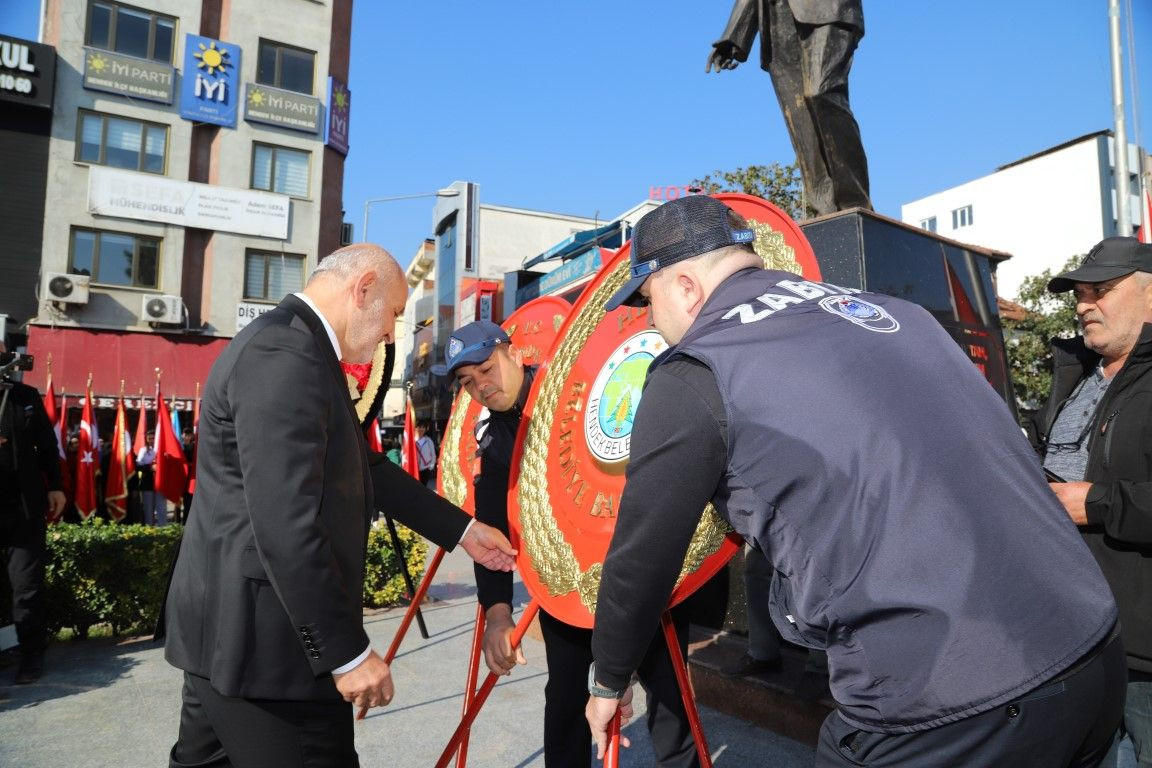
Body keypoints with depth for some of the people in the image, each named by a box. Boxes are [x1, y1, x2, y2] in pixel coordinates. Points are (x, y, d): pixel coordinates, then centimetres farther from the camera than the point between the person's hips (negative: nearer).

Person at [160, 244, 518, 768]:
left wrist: (463, 531, 18)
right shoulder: (284, 355, -21)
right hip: (261, 637, -10)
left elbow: (362, 468, 16)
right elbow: (285, 524, -26)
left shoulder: (292, 347, 12)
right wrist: (347, 652, -20)